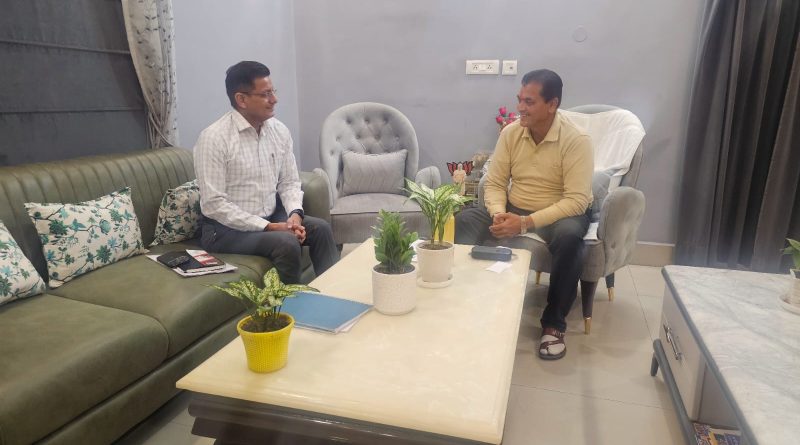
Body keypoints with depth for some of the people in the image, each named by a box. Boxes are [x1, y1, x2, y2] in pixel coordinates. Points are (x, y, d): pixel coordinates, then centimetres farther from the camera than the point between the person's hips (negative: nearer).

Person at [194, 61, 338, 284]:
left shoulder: (279, 131, 1)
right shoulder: (214, 138, -17)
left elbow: (289, 182, 7)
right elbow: (213, 204, -20)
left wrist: (295, 214, -15)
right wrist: (268, 227, -23)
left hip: (272, 217, 6)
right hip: (226, 228, -6)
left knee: (320, 228, -15)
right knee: (286, 243, -27)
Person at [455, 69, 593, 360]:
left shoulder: (575, 140, -19)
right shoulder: (510, 133, -5)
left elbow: (577, 201, -25)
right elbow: (494, 183, -2)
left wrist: (526, 223, -33)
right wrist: (499, 214, -24)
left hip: (560, 214, -4)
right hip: (513, 209, 4)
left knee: (569, 235, -38)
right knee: (465, 220, -20)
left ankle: (554, 323, -19)